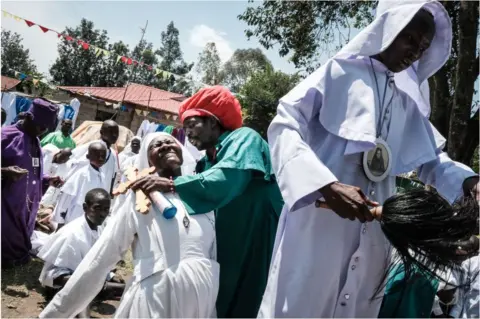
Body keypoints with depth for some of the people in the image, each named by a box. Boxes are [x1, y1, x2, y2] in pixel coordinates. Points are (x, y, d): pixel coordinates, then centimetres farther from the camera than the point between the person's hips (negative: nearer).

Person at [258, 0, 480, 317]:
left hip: (373, 233, 6)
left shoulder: (407, 101, 16)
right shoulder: (340, 72, -2)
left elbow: (431, 158, 20)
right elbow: (284, 126, -11)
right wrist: (327, 185, -24)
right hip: (319, 219, -5)